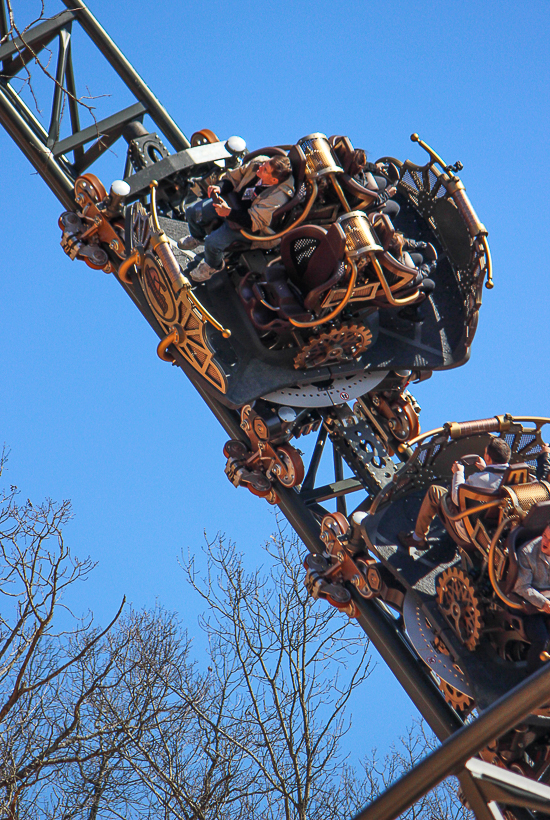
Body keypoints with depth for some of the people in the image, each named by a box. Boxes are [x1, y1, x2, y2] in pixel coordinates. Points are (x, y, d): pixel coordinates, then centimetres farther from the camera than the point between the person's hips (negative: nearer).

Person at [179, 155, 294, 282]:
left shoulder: (277, 198, -36)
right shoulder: (258, 163, -17)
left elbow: (254, 222, -32)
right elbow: (233, 177, 0)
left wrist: (229, 212, -39)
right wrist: (220, 188, -17)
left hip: (245, 225, -6)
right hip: (233, 199, 7)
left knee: (212, 243, -22)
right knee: (192, 212, 4)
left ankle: (213, 266, 17)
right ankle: (197, 237, 41)